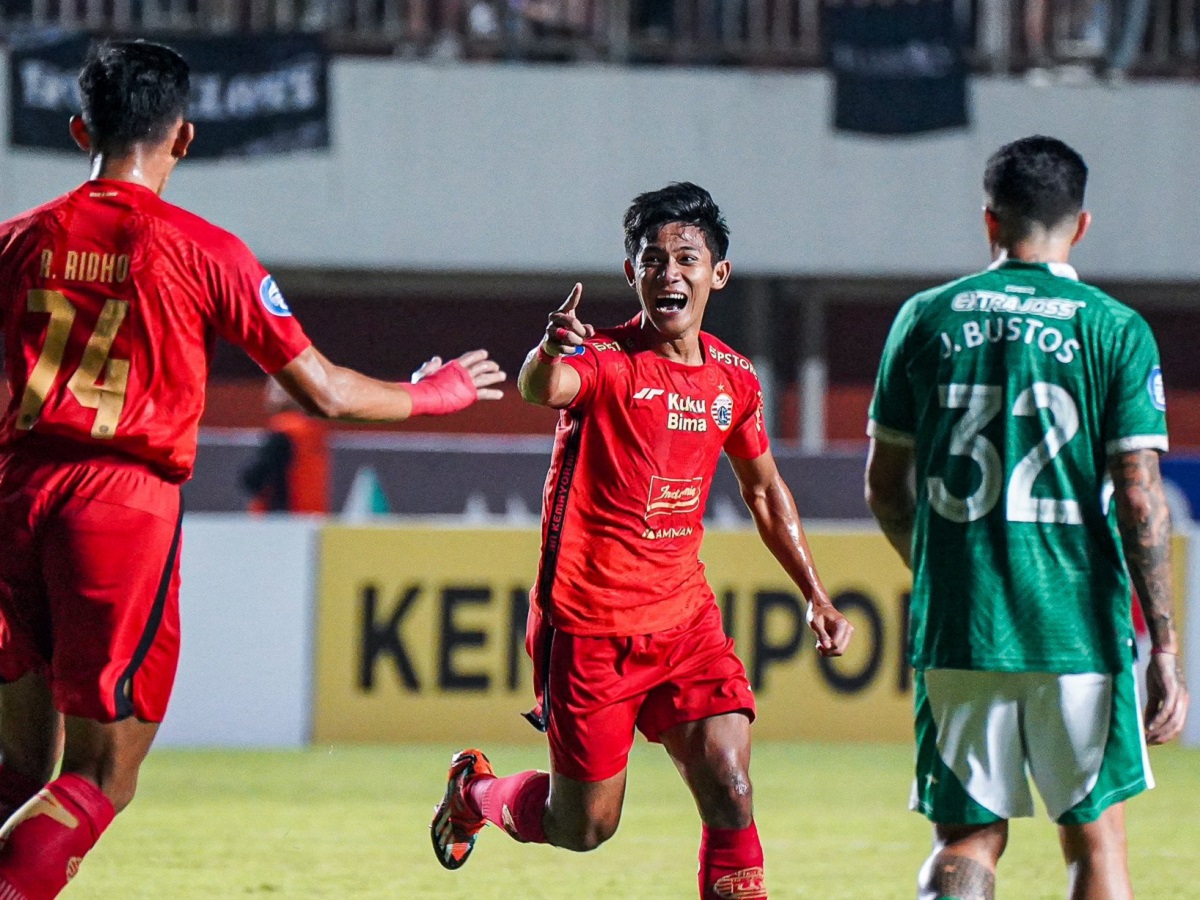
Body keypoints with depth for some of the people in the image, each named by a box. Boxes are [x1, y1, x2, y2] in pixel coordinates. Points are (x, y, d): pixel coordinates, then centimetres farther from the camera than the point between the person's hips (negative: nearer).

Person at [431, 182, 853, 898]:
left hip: (684, 616, 4)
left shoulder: (734, 377, 5)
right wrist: (551, 352, -62)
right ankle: (476, 792, 36)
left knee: (730, 791, -14)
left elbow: (765, 492, 21)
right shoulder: (605, 361, -14)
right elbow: (542, 391, -38)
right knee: (584, 827, 5)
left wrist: (816, 597, 18)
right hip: (587, 623, -4)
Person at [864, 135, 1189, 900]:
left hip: (954, 634, 2)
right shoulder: (1115, 331, -4)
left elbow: (884, 487, 11)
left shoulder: (927, 319, 4)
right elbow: (1140, 500, -8)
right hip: (1079, 632, -2)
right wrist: (1165, 650, -4)